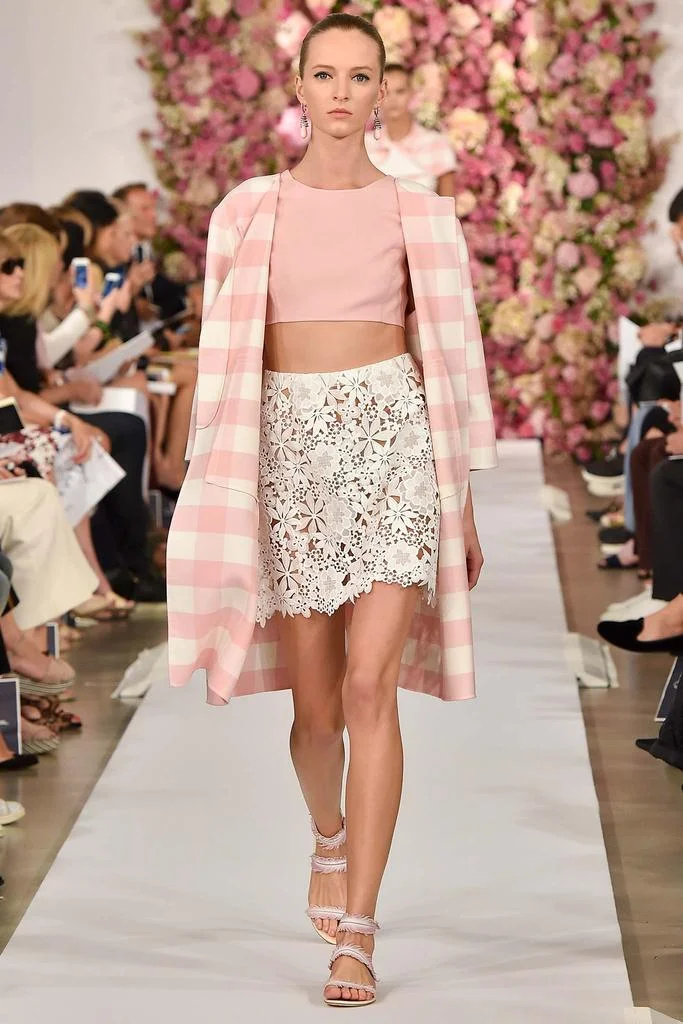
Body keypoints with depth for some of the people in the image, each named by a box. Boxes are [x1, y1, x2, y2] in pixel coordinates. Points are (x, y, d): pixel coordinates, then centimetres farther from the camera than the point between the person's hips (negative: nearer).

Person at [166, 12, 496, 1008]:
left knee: (370, 685, -14)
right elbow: (226, 359, 9)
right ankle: (330, 835, 39)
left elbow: (446, 358, 9)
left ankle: (355, 936, -9)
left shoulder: (419, 215, 6)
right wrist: (215, 494, 6)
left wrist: (464, 504, 7)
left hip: (391, 440, -1)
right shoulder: (250, 211, 8)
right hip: (289, 448, 1)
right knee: (317, 706, 5)